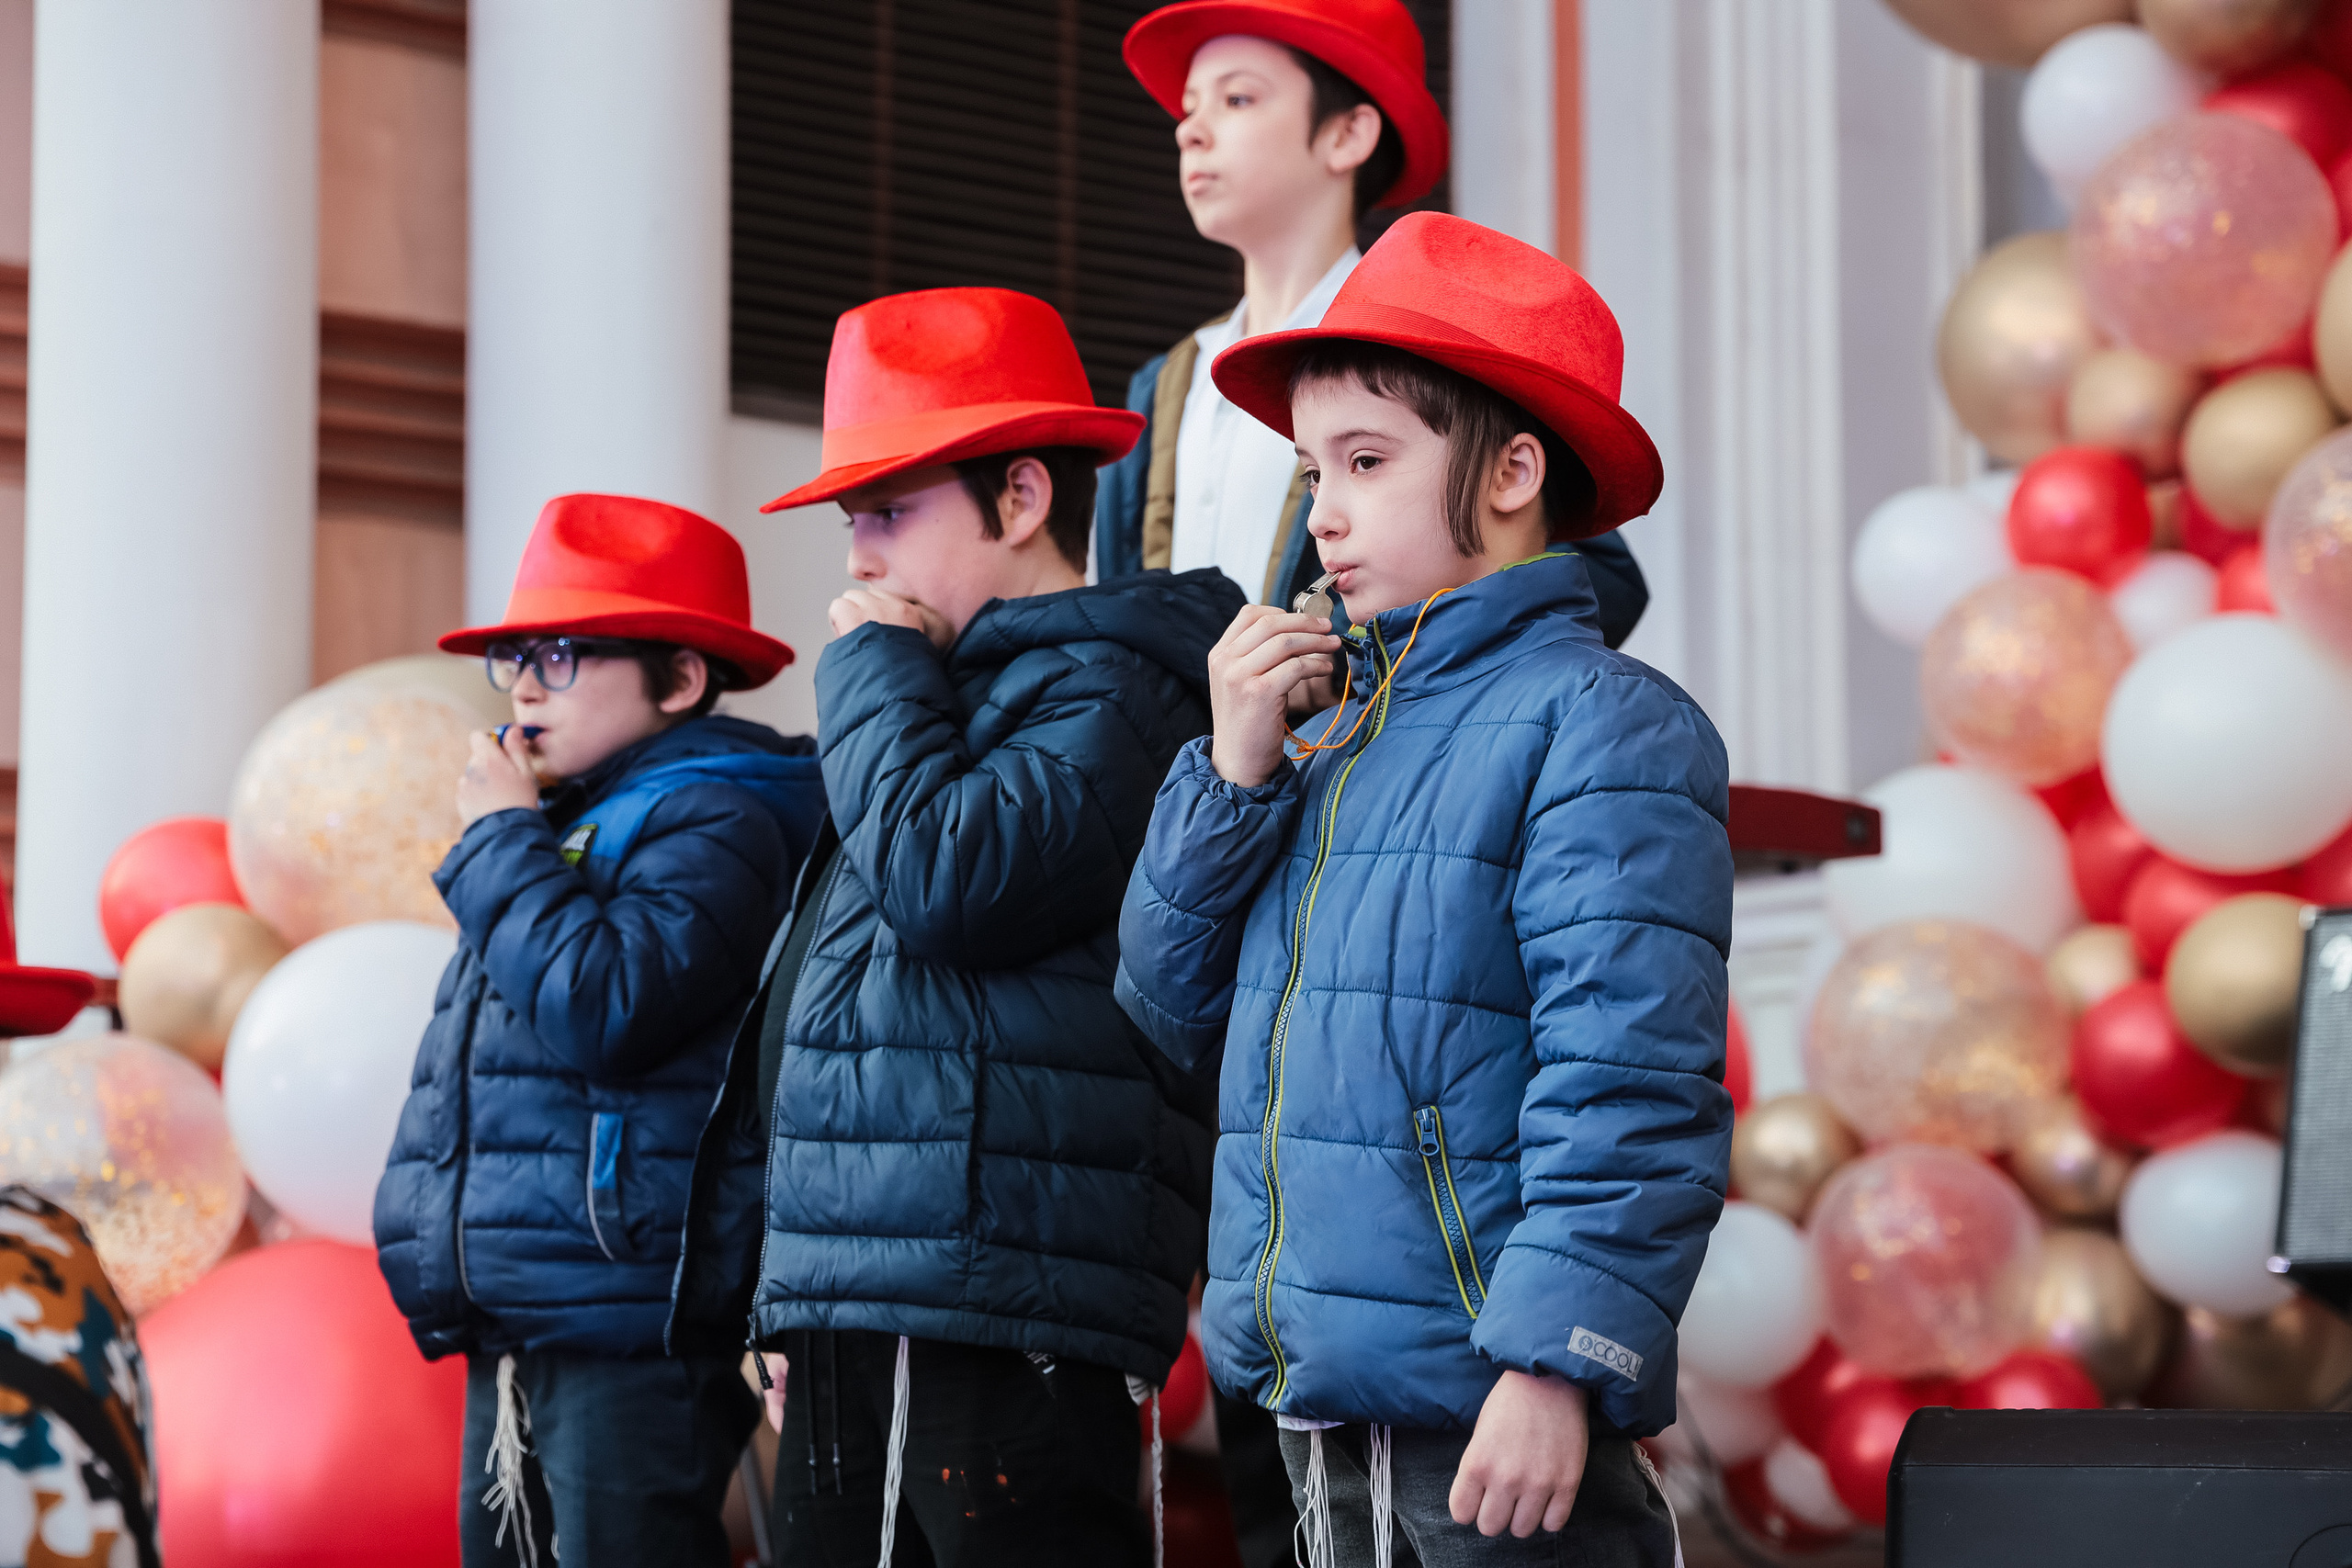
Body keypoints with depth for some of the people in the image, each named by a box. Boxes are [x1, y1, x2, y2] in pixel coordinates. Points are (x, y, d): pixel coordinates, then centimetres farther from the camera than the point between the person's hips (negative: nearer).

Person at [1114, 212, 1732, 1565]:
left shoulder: (1599, 728, -9)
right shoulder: (1335, 746, 17)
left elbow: (1632, 1085, -17)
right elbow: (1171, 1008, 16)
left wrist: (1559, 1363, -23)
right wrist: (1234, 773, 3)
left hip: (1492, 1407, -8)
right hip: (1328, 1402, 8)